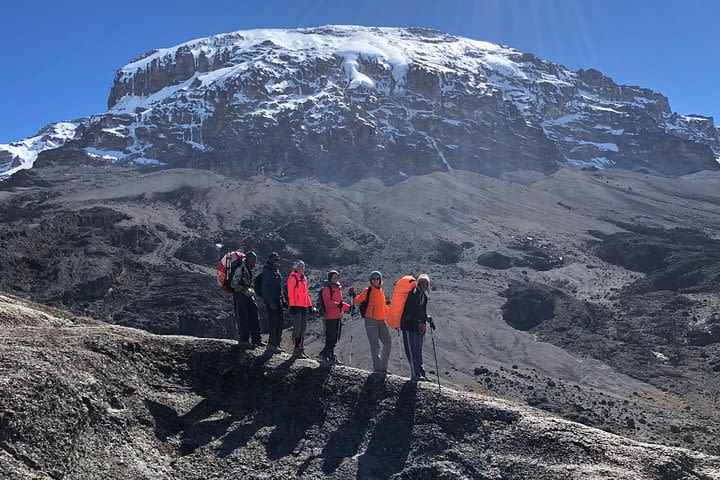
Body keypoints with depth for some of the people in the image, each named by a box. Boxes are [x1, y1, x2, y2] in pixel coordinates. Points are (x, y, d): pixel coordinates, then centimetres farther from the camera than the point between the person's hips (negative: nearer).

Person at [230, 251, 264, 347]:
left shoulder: (249, 270, 17)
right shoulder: (240, 269, -11)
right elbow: (233, 284, -17)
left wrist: (251, 291, 9)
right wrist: (245, 290, -17)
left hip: (248, 297, 9)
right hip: (240, 297, -9)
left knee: (254, 319, 6)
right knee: (243, 319, -5)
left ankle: (256, 340, 9)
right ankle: (244, 341, 1)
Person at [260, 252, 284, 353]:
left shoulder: (276, 270, 16)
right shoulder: (267, 270, -10)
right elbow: (264, 288, -15)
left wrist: (282, 299, 16)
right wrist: (270, 302, -20)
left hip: (278, 299, 9)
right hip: (271, 300, -9)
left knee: (280, 321, 9)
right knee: (273, 321, -9)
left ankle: (276, 344, 17)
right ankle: (271, 344, -4)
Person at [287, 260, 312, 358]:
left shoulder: (304, 278, 19)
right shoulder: (293, 277, -5)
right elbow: (290, 292, -10)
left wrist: (310, 305, 19)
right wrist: (292, 305, -17)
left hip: (304, 306, 8)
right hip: (296, 306, -8)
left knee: (303, 329, 10)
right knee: (297, 328, -8)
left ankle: (300, 349, 17)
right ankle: (296, 350, -6)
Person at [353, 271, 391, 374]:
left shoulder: (381, 292, 16)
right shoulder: (367, 291, -2)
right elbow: (357, 300, -6)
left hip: (381, 321, 7)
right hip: (371, 321, -7)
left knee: (387, 343, 7)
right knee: (375, 345, -10)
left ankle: (383, 367, 17)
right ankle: (377, 367, -6)